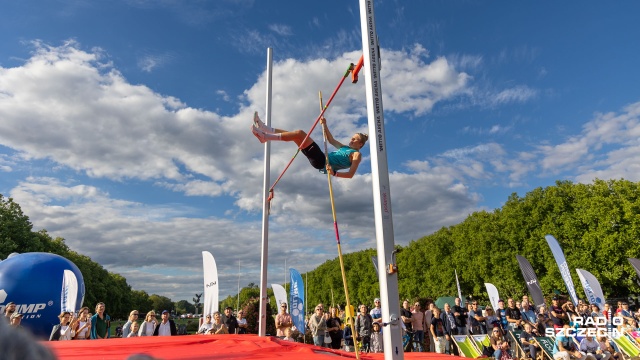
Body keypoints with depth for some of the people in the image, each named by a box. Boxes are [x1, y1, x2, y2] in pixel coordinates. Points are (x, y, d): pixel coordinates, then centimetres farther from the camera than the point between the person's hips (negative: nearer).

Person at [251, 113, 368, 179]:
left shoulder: (357, 155, 3)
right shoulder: (345, 148, 27)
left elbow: (350, 174, -11)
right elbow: (331, 140, 32)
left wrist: (334, 173, -28)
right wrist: (324, 125, 23)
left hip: (323, 162, -9)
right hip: (320, 159, 9)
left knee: (300, 133, -19)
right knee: (296, 135, 6)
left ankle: (265, 136, -20)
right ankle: (264, 129, -1)